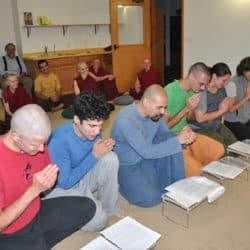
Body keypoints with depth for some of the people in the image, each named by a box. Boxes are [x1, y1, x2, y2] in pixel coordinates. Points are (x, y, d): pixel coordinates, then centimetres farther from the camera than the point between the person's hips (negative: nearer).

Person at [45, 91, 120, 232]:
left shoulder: (92, 131, -14)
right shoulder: (59, 141, -33)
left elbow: (99, 156, 3)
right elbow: (65, 182, -26)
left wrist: (105, 147, -22)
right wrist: (94, 155, -29)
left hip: (82, 178, 6)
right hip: (63, 187, -6)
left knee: (110, 158, -21)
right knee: (98, 221, -25)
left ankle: (109, 208, -3)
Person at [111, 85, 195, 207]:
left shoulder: (155, 112, -9)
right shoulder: (126, 120, -32)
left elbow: (165, 134, 3)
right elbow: (146, 152, -33)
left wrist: (183, 137, -20)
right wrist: (178, 140, -30)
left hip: (147, 156, 7)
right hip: (128, 165, -6)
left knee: (170, 139, -17)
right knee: (151, 198, -24)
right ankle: (124, 182, 7)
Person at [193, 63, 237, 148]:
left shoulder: (221, 88, 1)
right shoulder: (202, 91, -22)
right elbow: (199, 118, -24)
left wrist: (226, 106, -9)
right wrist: (220, 111, -18)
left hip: (217, 126, 7)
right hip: (202, 129, -7)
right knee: (223, 148, -18)